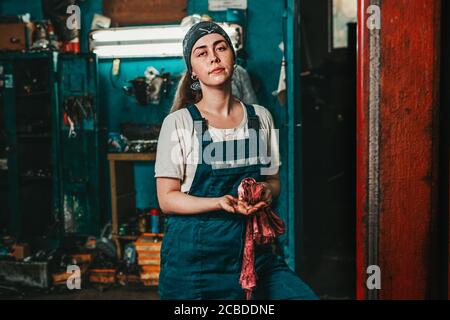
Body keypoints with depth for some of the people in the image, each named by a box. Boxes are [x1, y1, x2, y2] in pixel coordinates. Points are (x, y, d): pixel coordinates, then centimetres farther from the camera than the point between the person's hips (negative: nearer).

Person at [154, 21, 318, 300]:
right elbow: (167, 198, -6)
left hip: (254, 248, 3)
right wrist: (222, 203, -22)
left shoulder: (260, 117, 7)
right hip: (195, 254, -2)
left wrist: (267, 191, -9)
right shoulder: (179, 123, -4)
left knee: (304, 295, -13)